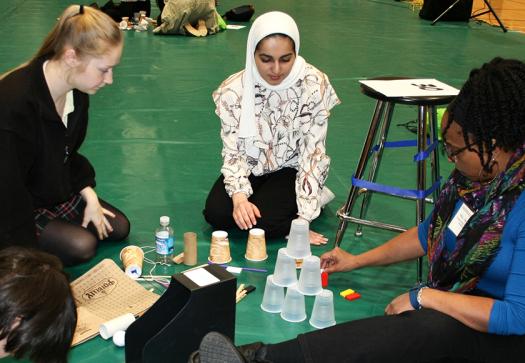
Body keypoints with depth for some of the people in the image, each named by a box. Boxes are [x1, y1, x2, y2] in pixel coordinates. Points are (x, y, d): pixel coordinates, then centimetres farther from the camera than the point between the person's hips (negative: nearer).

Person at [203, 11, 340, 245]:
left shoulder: (314, 85, -21)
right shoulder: (234, 90, -16)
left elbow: (312, 153, -19)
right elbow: (233, 152, -13)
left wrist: (303, 219, -23)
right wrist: (239, 197, -33)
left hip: (290, 168, -2)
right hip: (251, 167, 2)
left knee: (265, 221, -26)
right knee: (216, 213, -21)